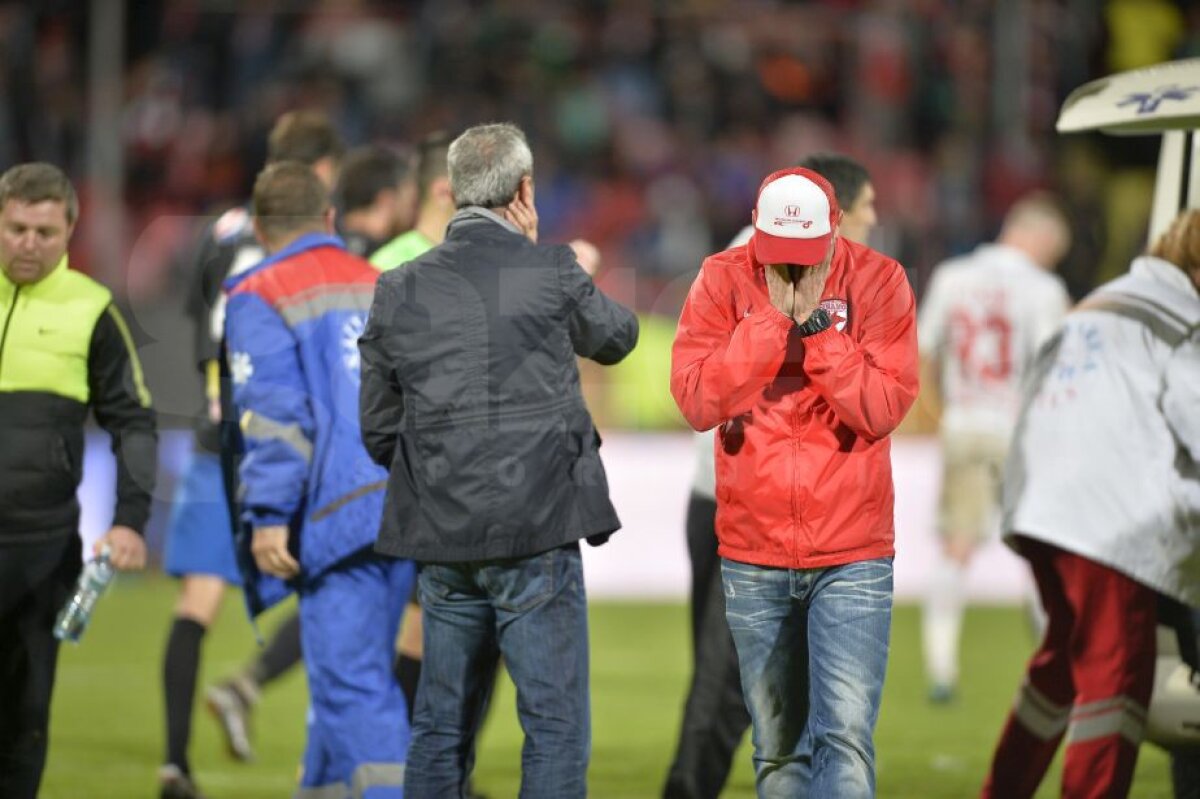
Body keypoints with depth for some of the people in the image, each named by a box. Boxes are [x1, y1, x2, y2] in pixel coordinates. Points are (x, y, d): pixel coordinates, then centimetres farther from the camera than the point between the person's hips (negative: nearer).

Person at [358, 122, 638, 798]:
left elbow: (379, 429, 7)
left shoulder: (401, 290, 3)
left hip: (442, 541, 5)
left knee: (443, 726, 15)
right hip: (536, 537, -5)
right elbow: (616, 335, 14)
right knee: (557, 725, -2)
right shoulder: (551, 273, -7)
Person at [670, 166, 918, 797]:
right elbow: (696, 402, -13)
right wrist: (772, 320, -18)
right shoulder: (723, 282, -2)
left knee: (845, 736, -15)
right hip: (753, 557, 2)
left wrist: (818, 326, -18)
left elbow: (883, 409, -12)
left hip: (852, 558, -2)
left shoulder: (878, 283, -4)